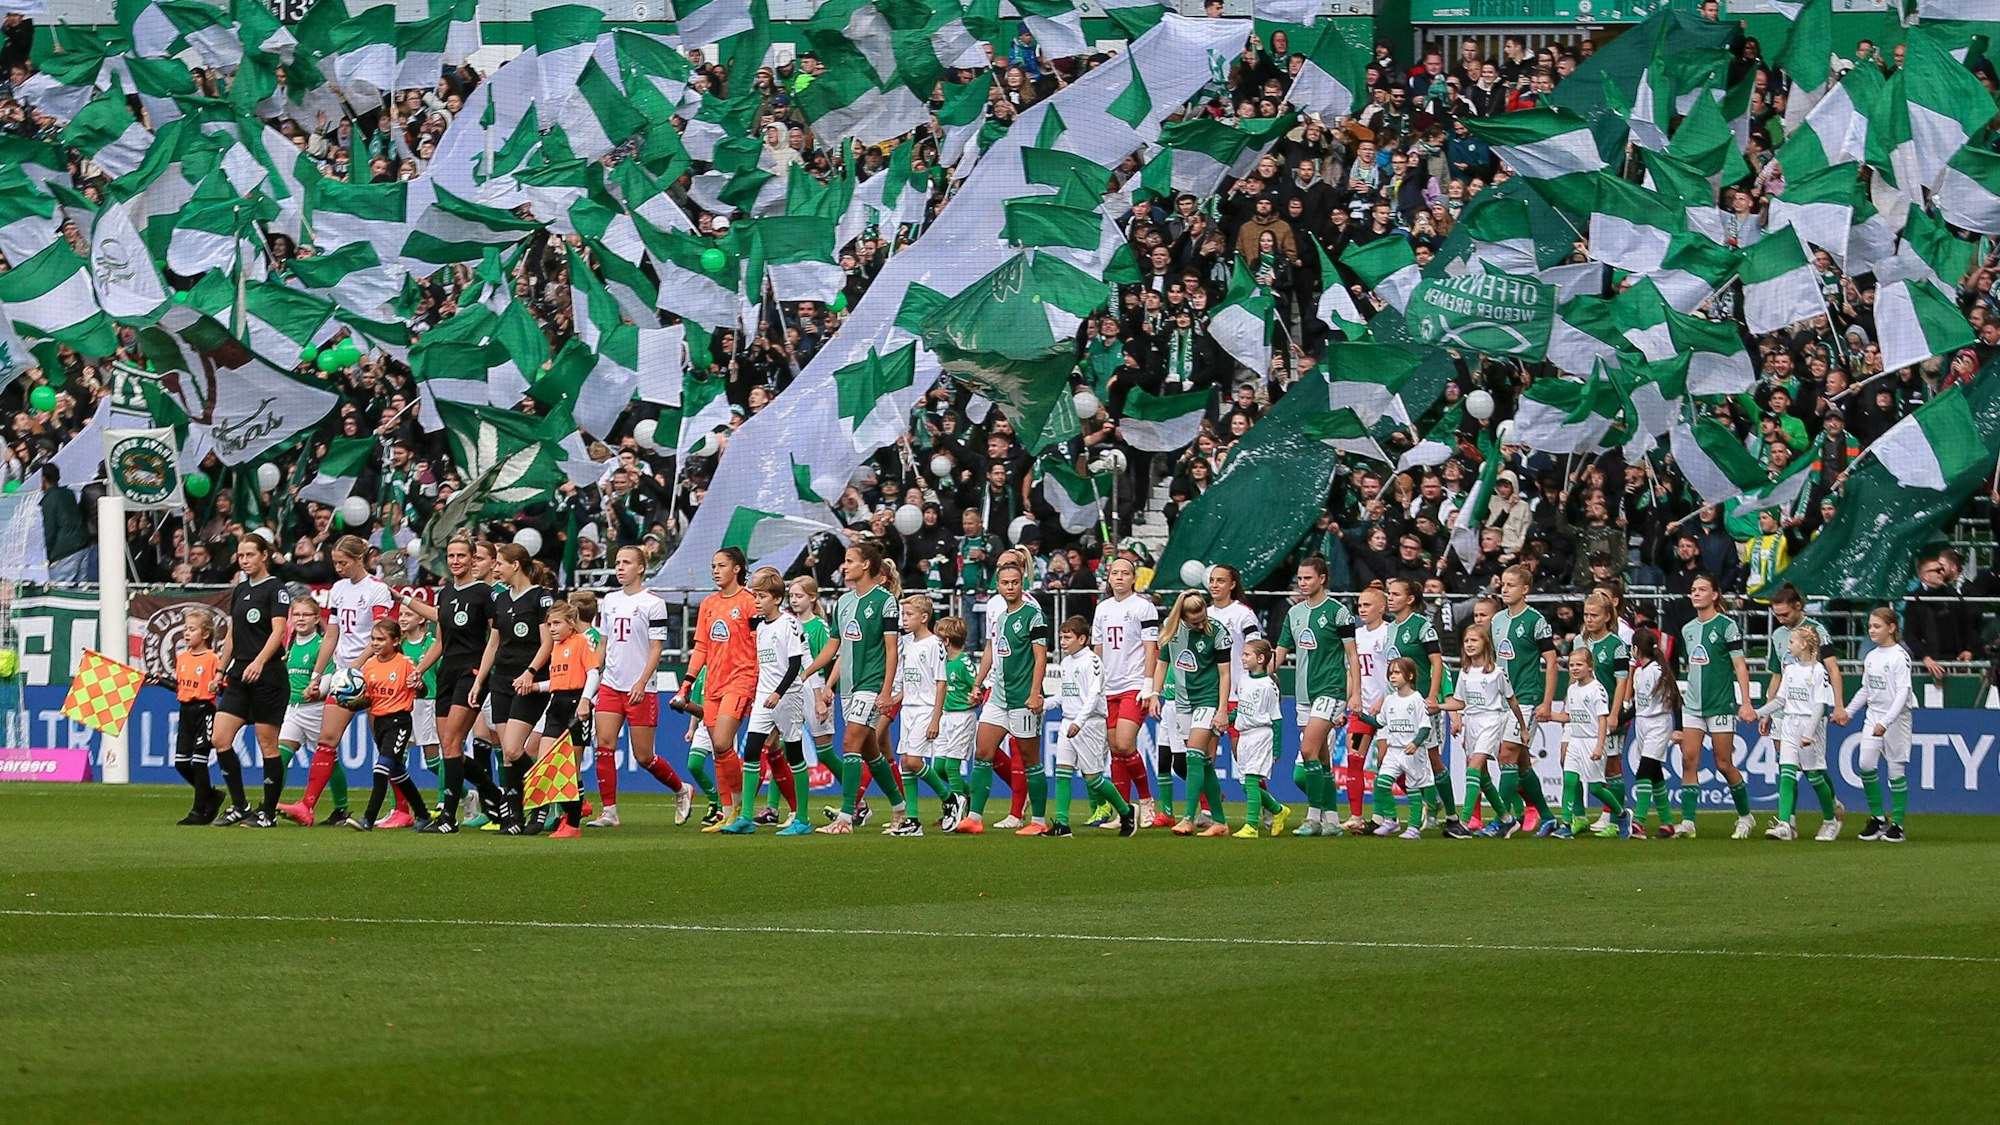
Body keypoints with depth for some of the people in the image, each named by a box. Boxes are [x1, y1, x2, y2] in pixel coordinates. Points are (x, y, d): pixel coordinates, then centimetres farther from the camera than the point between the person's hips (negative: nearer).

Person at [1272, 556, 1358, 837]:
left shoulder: (1337, 611, -6)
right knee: (1321, 759, 7)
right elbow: (1280, 652, 15)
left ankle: (1314, 816, -12)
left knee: (1308, 750, -17)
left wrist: (1356, 694, -10)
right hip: (1304, 693, 7)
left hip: (1331, 690, -7)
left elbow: (1353, 656, -5)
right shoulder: (1295, 612, 12)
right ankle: (1331, 820, 11)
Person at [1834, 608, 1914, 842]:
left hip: (1896, 717, -6)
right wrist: (1847, 711, 15)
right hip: (1873, 715, 6)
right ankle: (1877, 817, 6)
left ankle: (1897, 823, 6)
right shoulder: (1871, 657, 10)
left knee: (1896, 768, -2)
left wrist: (1886, 722, -23)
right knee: (1866, 765, -7)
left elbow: (1903, 693, -17)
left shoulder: (1899, 656, -11)